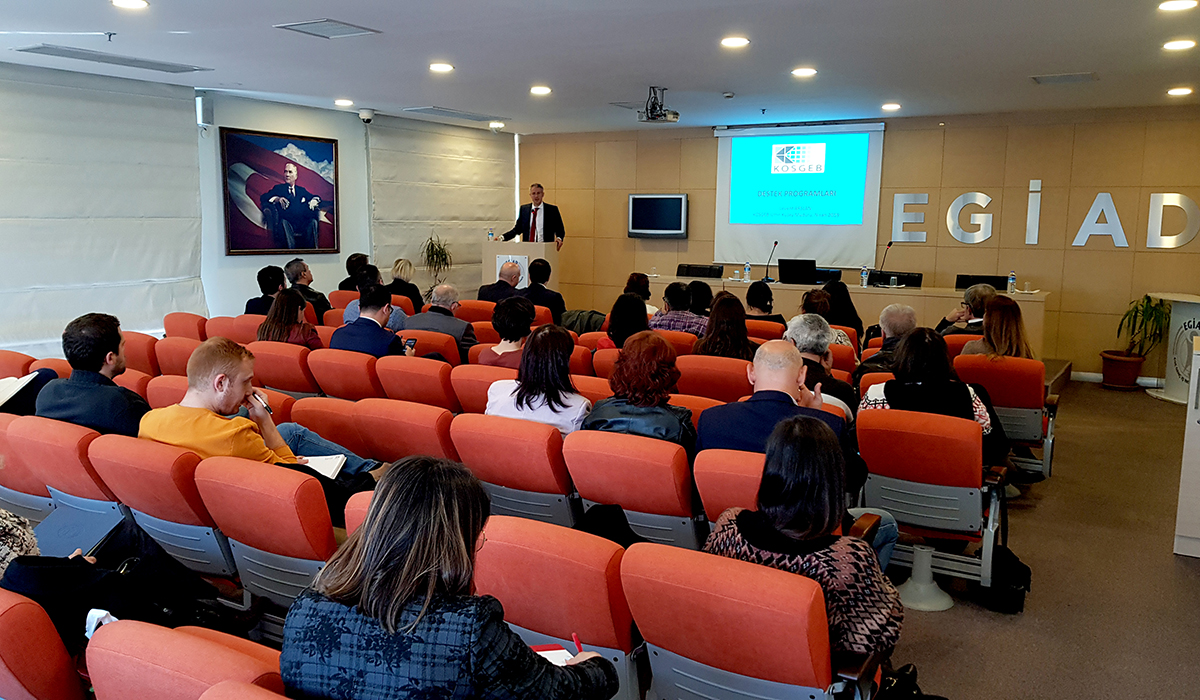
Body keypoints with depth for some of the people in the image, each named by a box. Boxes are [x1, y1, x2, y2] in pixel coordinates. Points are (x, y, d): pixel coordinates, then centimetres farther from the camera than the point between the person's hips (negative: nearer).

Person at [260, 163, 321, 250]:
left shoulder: (301, 190, 30)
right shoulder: (279, 188, 22)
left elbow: (315, 197, 24)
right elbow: (263, 198, 8)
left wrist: (314, 200, -2)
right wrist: (277, 199, -12)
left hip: (302, 224, 2)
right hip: (287, 222, -2)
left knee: (313, 221, -28)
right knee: (283, 221, -36)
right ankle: (291, 248, -45)